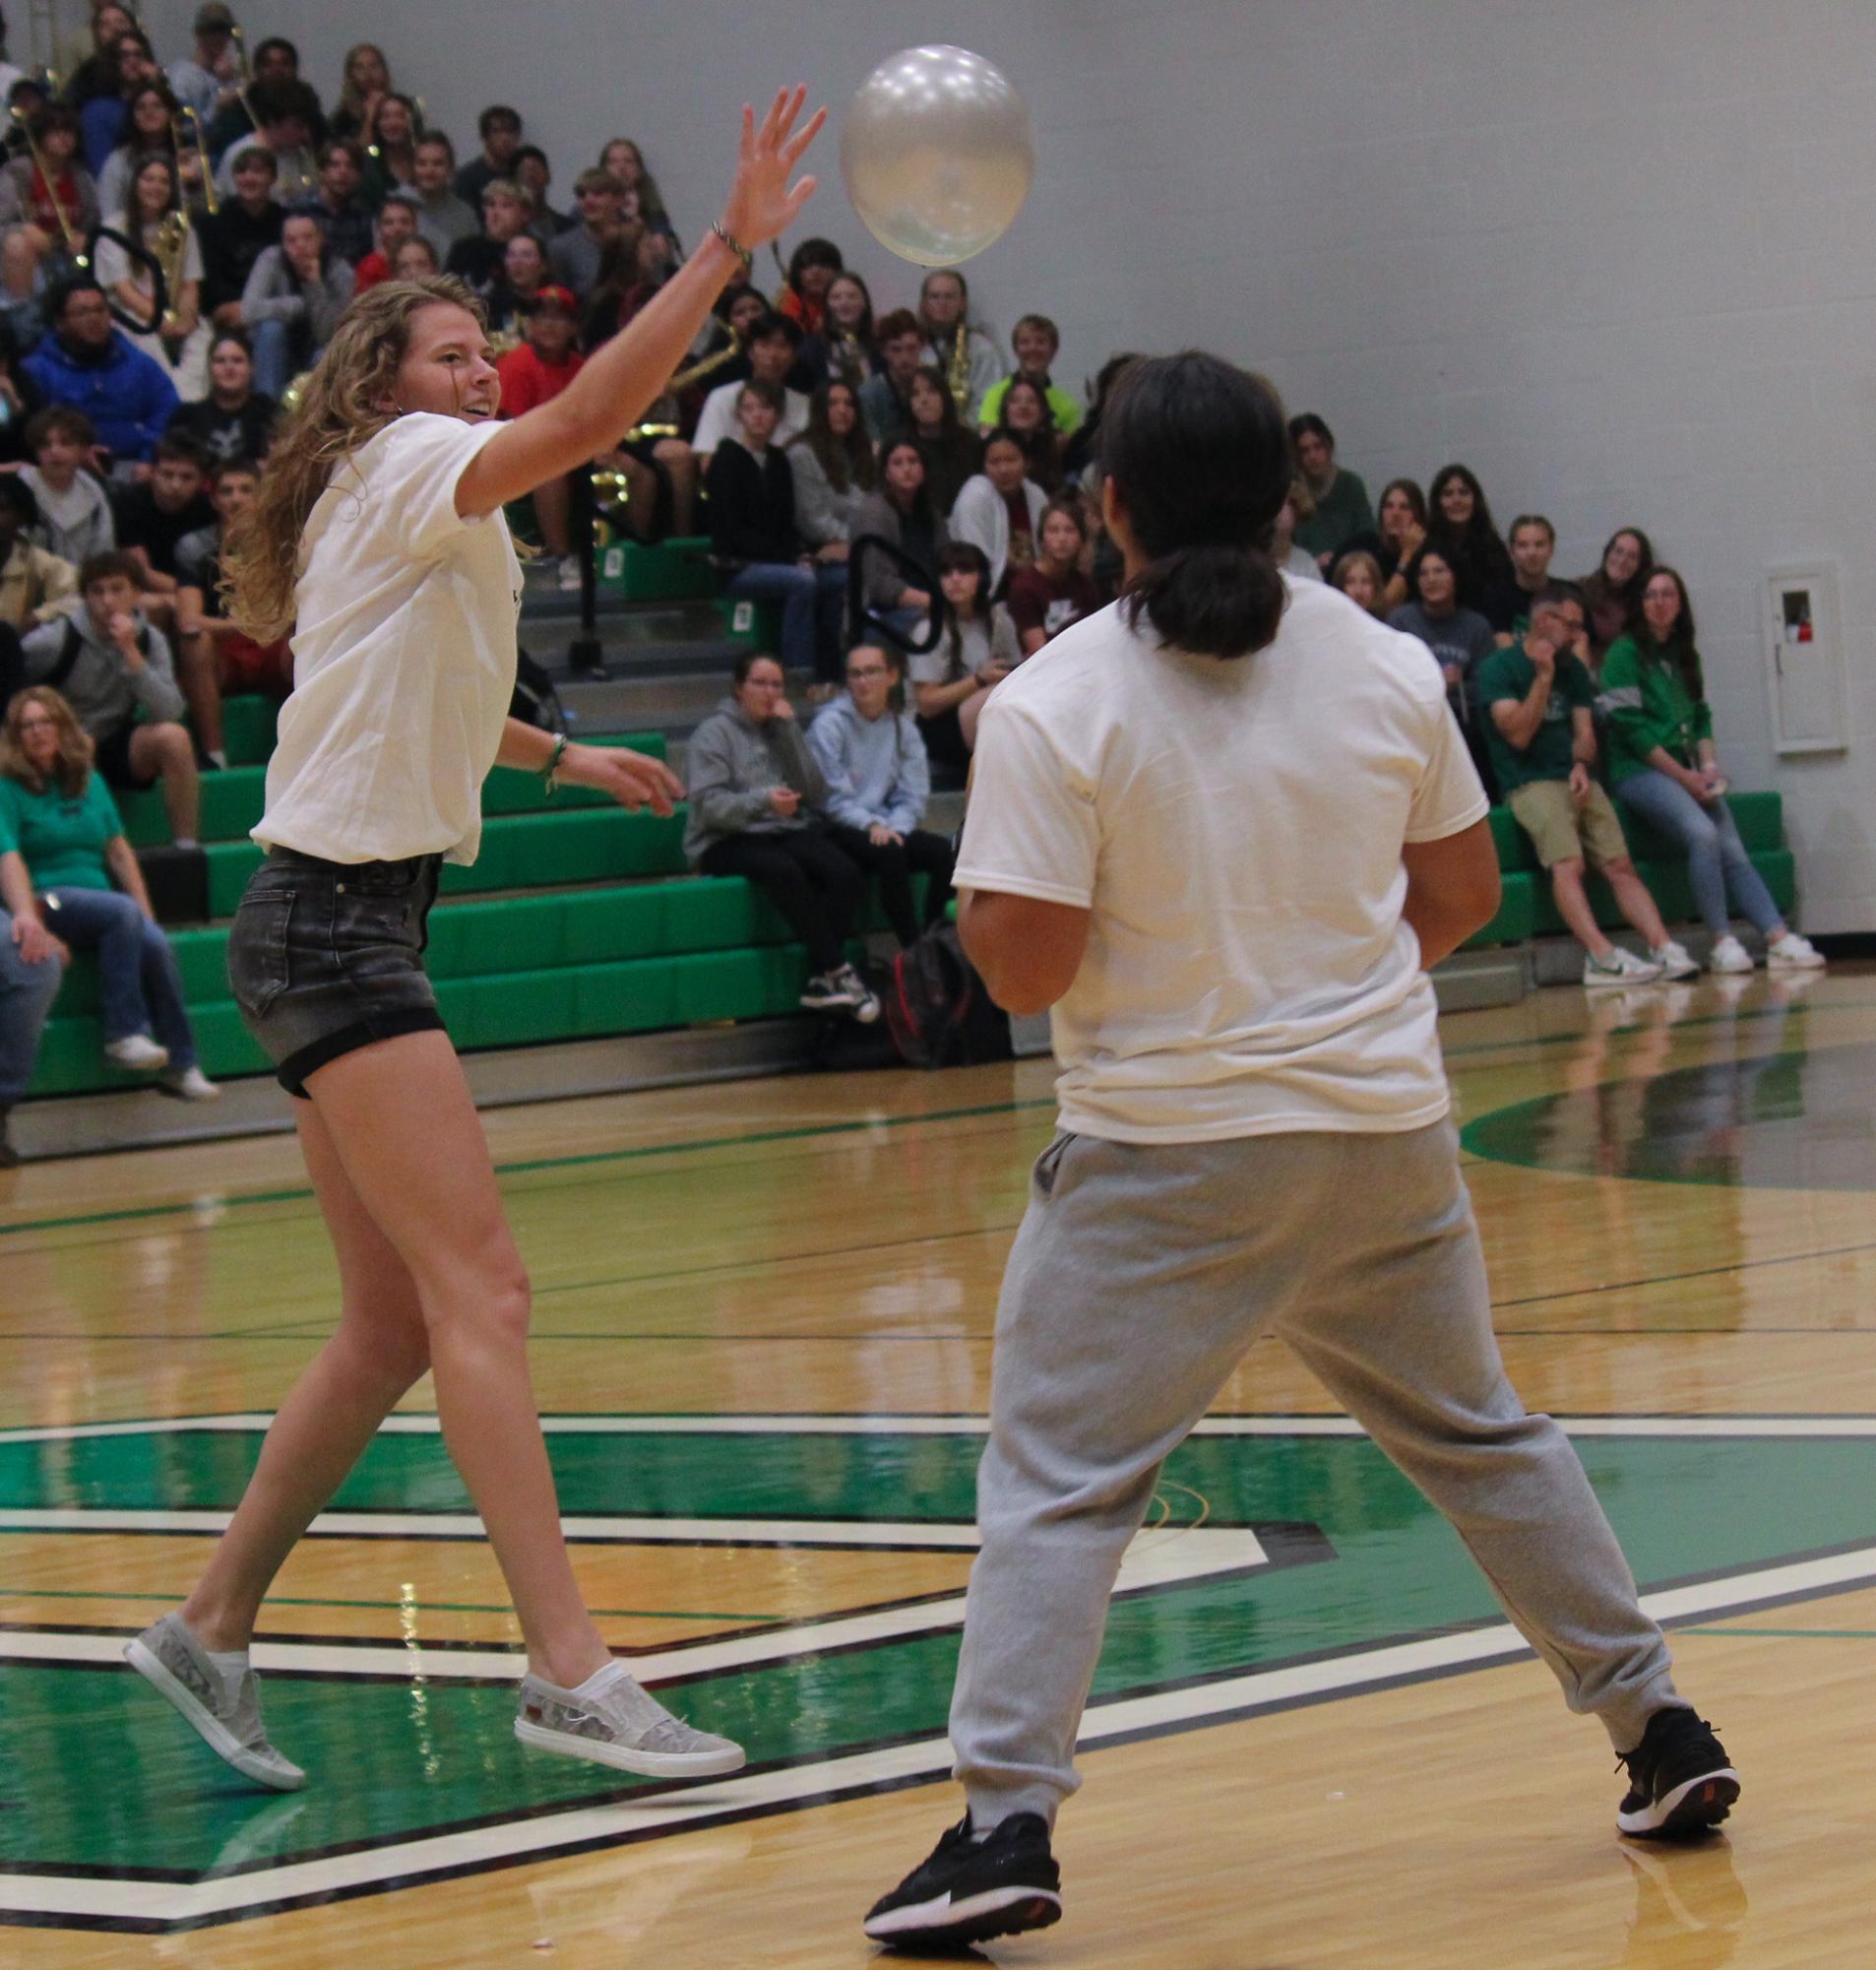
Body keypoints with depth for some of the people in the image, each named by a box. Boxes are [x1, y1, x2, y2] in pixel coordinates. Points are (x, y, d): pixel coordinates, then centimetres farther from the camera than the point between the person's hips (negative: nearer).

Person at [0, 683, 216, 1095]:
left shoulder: (89, 782, 18)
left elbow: (118, 850, 16)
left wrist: (146, 914, 6)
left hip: (97, 895, 5)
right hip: (48, 902, -5)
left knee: (156, 945, -25)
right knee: (122, 912, -33)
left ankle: (181, 1065, -21)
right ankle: (123, 1034, -29)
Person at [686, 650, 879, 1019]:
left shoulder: (782, 729, 18)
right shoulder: (715, 732, 2)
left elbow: (815, 795, 4)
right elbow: (709, 804, -11)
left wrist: (789, 734, -3)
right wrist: (762, 801, -27)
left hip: (788, 833, 5)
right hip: (728, 841, -5)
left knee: (846, 872, -25)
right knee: (784, 871, -37)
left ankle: (821, 981, -25)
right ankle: (837, 969, -31)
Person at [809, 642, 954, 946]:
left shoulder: (903, 727, 11)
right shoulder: (829, 724, -3)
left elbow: (914, 796, 6)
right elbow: (831, 796, -10)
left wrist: (893, 828, -13)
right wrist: (872, 825, -23)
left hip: (885, 827, 5)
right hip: (838, 830, -5)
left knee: (944, 851, -21)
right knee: (889, 853, -34)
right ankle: (913, 950, -30)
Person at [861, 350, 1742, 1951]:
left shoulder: (1054, 708, -14)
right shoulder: (1388, 671, 0)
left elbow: (1022, 967, -16)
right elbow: (1463, 892, 9)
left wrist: (974, 896, 5)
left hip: (1165, 1157, -4)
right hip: (1387, 1131, 4)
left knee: (1057, 1484, -1)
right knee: (1480, 1432, 20)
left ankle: (1005, 1824, -12)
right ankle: (1661, 1728, 26)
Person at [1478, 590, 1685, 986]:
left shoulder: (1572, 668, 20)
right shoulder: (1498, 668, 0)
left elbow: (1584, 730, 15)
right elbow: (1518, 734, -9)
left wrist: (1581, 766, -5)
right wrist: (1543, 677, -10)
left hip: (1577, 780, 6)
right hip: (1530, 785, -6)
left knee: (1620, 865, -12)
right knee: (1567, 865, -27)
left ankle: (1665, 950, -25)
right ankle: (1602, 956, -41)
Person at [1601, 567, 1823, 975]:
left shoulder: (1685, 655, 19)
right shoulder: (1625, 653, -1)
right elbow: (1630, 727, -8)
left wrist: (1708, 767, 0)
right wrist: (1684, 776, -11)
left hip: (1688, 775, 6)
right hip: (1638, 772, -6)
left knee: (1733, 850, -13)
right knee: (1703, 833, -29)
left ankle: (1779, 939, -24)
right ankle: (1721, 942, -27)